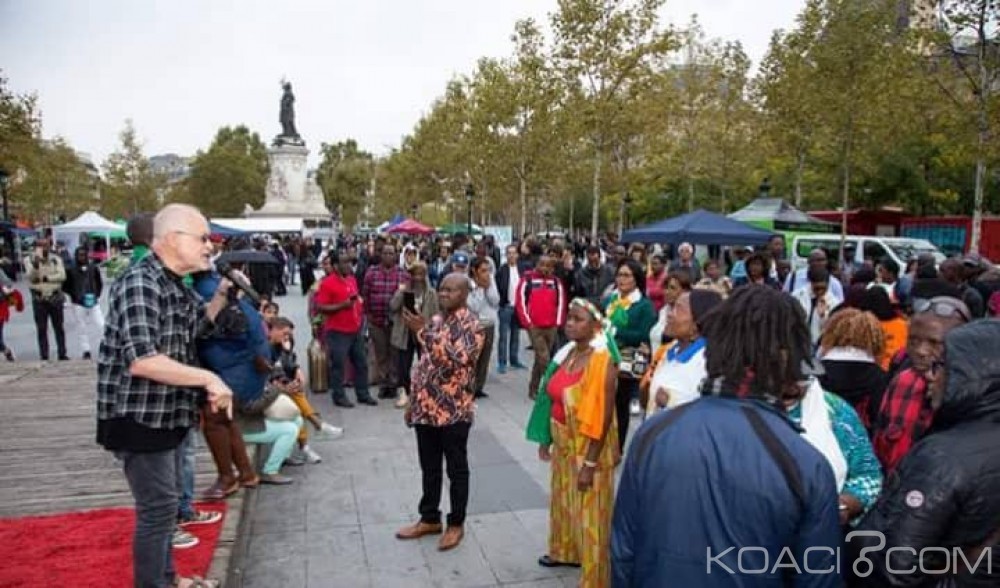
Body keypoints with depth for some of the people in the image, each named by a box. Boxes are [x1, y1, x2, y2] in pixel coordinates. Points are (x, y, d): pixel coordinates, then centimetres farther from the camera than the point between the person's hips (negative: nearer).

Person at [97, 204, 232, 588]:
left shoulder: (174, 285, 8)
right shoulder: (140, 283, -22)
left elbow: (193, 325, 27)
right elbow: (141, 360, -32)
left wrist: (222, 295, 9)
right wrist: (209, 379, -27)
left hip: (167, 413, 10)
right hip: (140, 417, -10)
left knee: (165, 503, 21)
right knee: (158, 509, 0)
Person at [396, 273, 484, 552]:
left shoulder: (471, 324, -13)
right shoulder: (435, 321, 10)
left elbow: (454, 360, -27)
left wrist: (423, 332, -29)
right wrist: (414, 401, 14)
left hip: (454, 411, -7)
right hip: (427, 408, 7)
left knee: (457, 469, 8)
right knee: (429, 468, 17)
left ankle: (456, 524, 22)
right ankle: (429, 519, 32)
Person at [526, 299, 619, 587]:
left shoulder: (602, 361, -22)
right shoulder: (567, 353, 1)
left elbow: (604, 416, -22)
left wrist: (590, 463, -21)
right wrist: (546, 439, 10)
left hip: (588, 448, -8)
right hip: (563, 444, 8)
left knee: (589, 514, 7)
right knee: (563, 501, 25)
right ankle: (565, 550, 49)